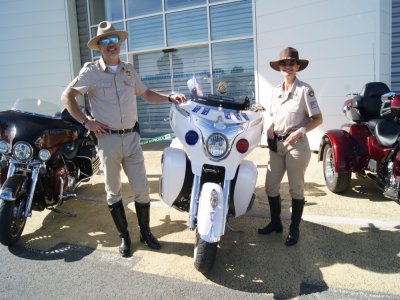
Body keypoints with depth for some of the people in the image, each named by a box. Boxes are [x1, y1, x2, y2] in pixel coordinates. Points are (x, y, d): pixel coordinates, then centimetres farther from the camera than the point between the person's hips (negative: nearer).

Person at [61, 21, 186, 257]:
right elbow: (67, 96, 0)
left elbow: (146, 94, 19)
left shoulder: (129, 70, 10)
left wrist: (169, 98, 5)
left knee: (142, 189, 5)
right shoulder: (91, 71, -3)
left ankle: (146, 232, 23)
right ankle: (124, 236, 24)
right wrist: (86, 121, -7)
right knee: (113, 191, 8)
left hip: (132, 137, 3)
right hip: (107, 139, -3)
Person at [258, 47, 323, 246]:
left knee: (296, 189, 5)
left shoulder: (304, 89, -6)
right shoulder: (275, 91, 12)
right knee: (270, 187, 9)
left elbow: (318, 118, -7)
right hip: (276, 144, 6)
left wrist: (300, 131, -21)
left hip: (296, 145, -6)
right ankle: (275, 223, 28)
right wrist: (271, 127, 2)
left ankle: (294, 229, 19)